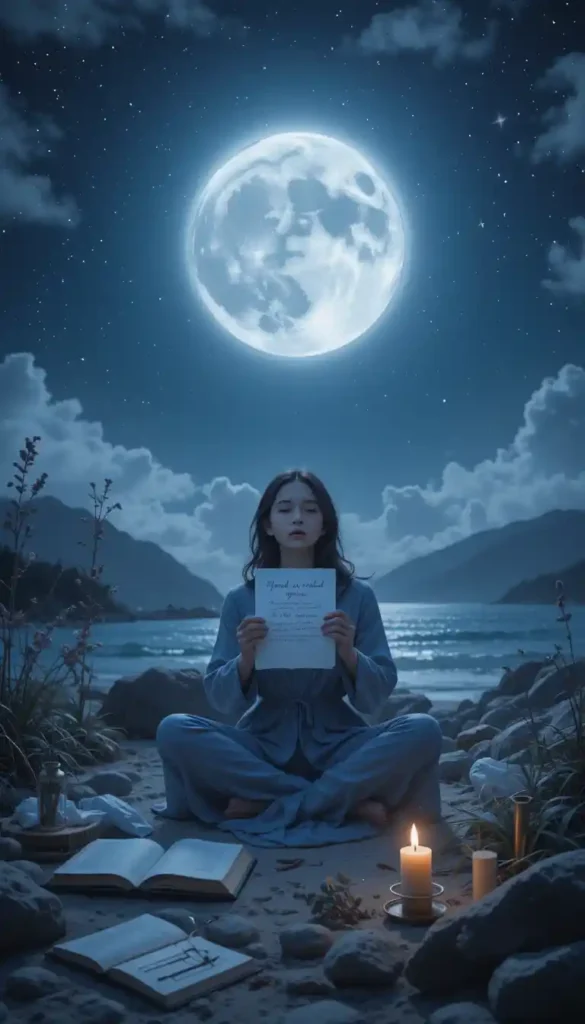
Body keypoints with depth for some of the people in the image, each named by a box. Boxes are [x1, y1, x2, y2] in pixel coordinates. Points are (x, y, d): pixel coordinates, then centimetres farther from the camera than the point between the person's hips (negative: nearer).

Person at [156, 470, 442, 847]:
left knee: (423, 730, -26)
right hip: (266, 746, 1)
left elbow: (375, 698, -3)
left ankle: (265, 804, -22)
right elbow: (223, 701, -2)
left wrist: (348, 653, -22)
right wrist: (246, 658, -22)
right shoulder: (241, 599, 1)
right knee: (174, 731, -26)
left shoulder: (358, 595, -1)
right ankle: (348, 801, -21)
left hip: (337, 744, 0)